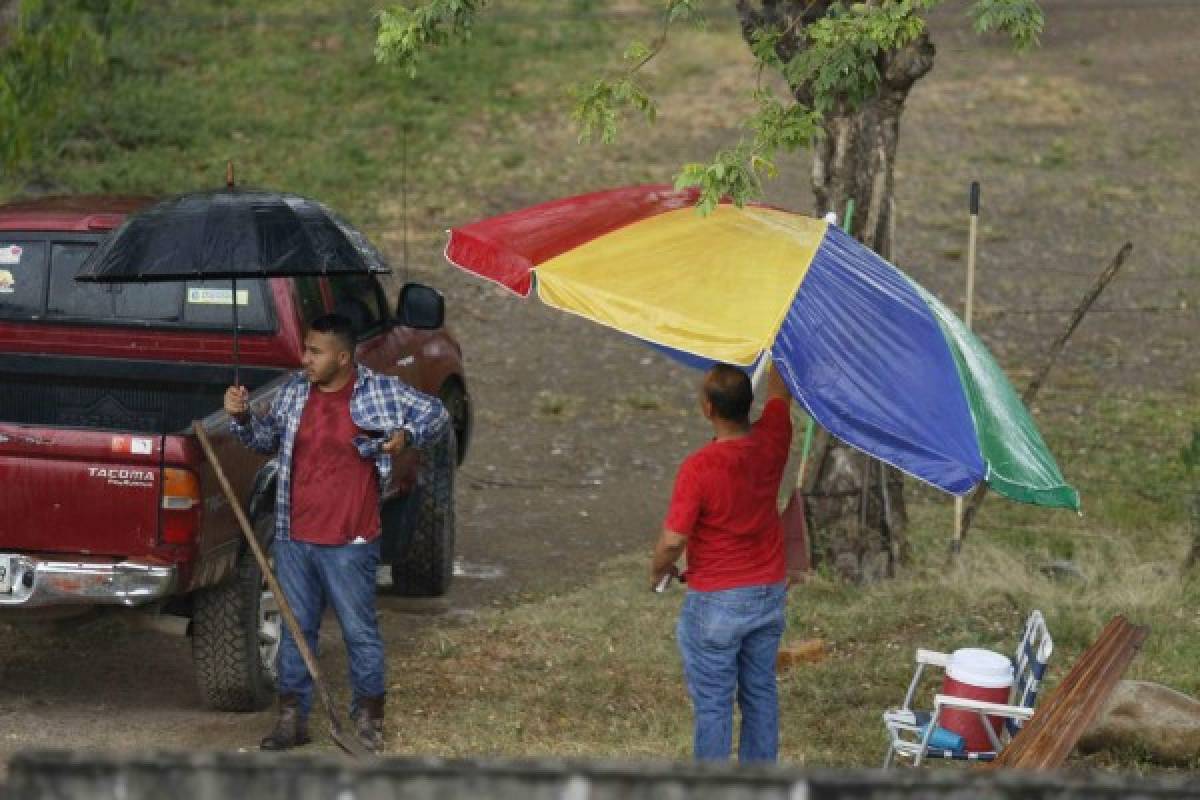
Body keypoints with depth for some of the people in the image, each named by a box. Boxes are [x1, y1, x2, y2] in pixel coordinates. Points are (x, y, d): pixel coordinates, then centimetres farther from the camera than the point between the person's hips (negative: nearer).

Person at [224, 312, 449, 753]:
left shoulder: (380, 392, -7)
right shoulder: (293, 391, 6)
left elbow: (437, 414, 2)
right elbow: (267, 438, 18)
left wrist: (407, 435, -16)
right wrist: (242, 416, 0)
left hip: (349, 542, -4)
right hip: (293, 539, 5)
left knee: (360, 632, 3)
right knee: (295, 631, 11)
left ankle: (368, 720, 15)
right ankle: (292, 718, 20)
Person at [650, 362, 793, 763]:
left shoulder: (698, 467, -23)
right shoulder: (771, 443, -8)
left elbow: (673, 540, -20)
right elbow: (779, 390, 11)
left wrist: (658, 571, 1)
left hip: (716, 602, -6)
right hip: (769, 593, 6)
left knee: (712, 702, 4)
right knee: (761, 693, 15)